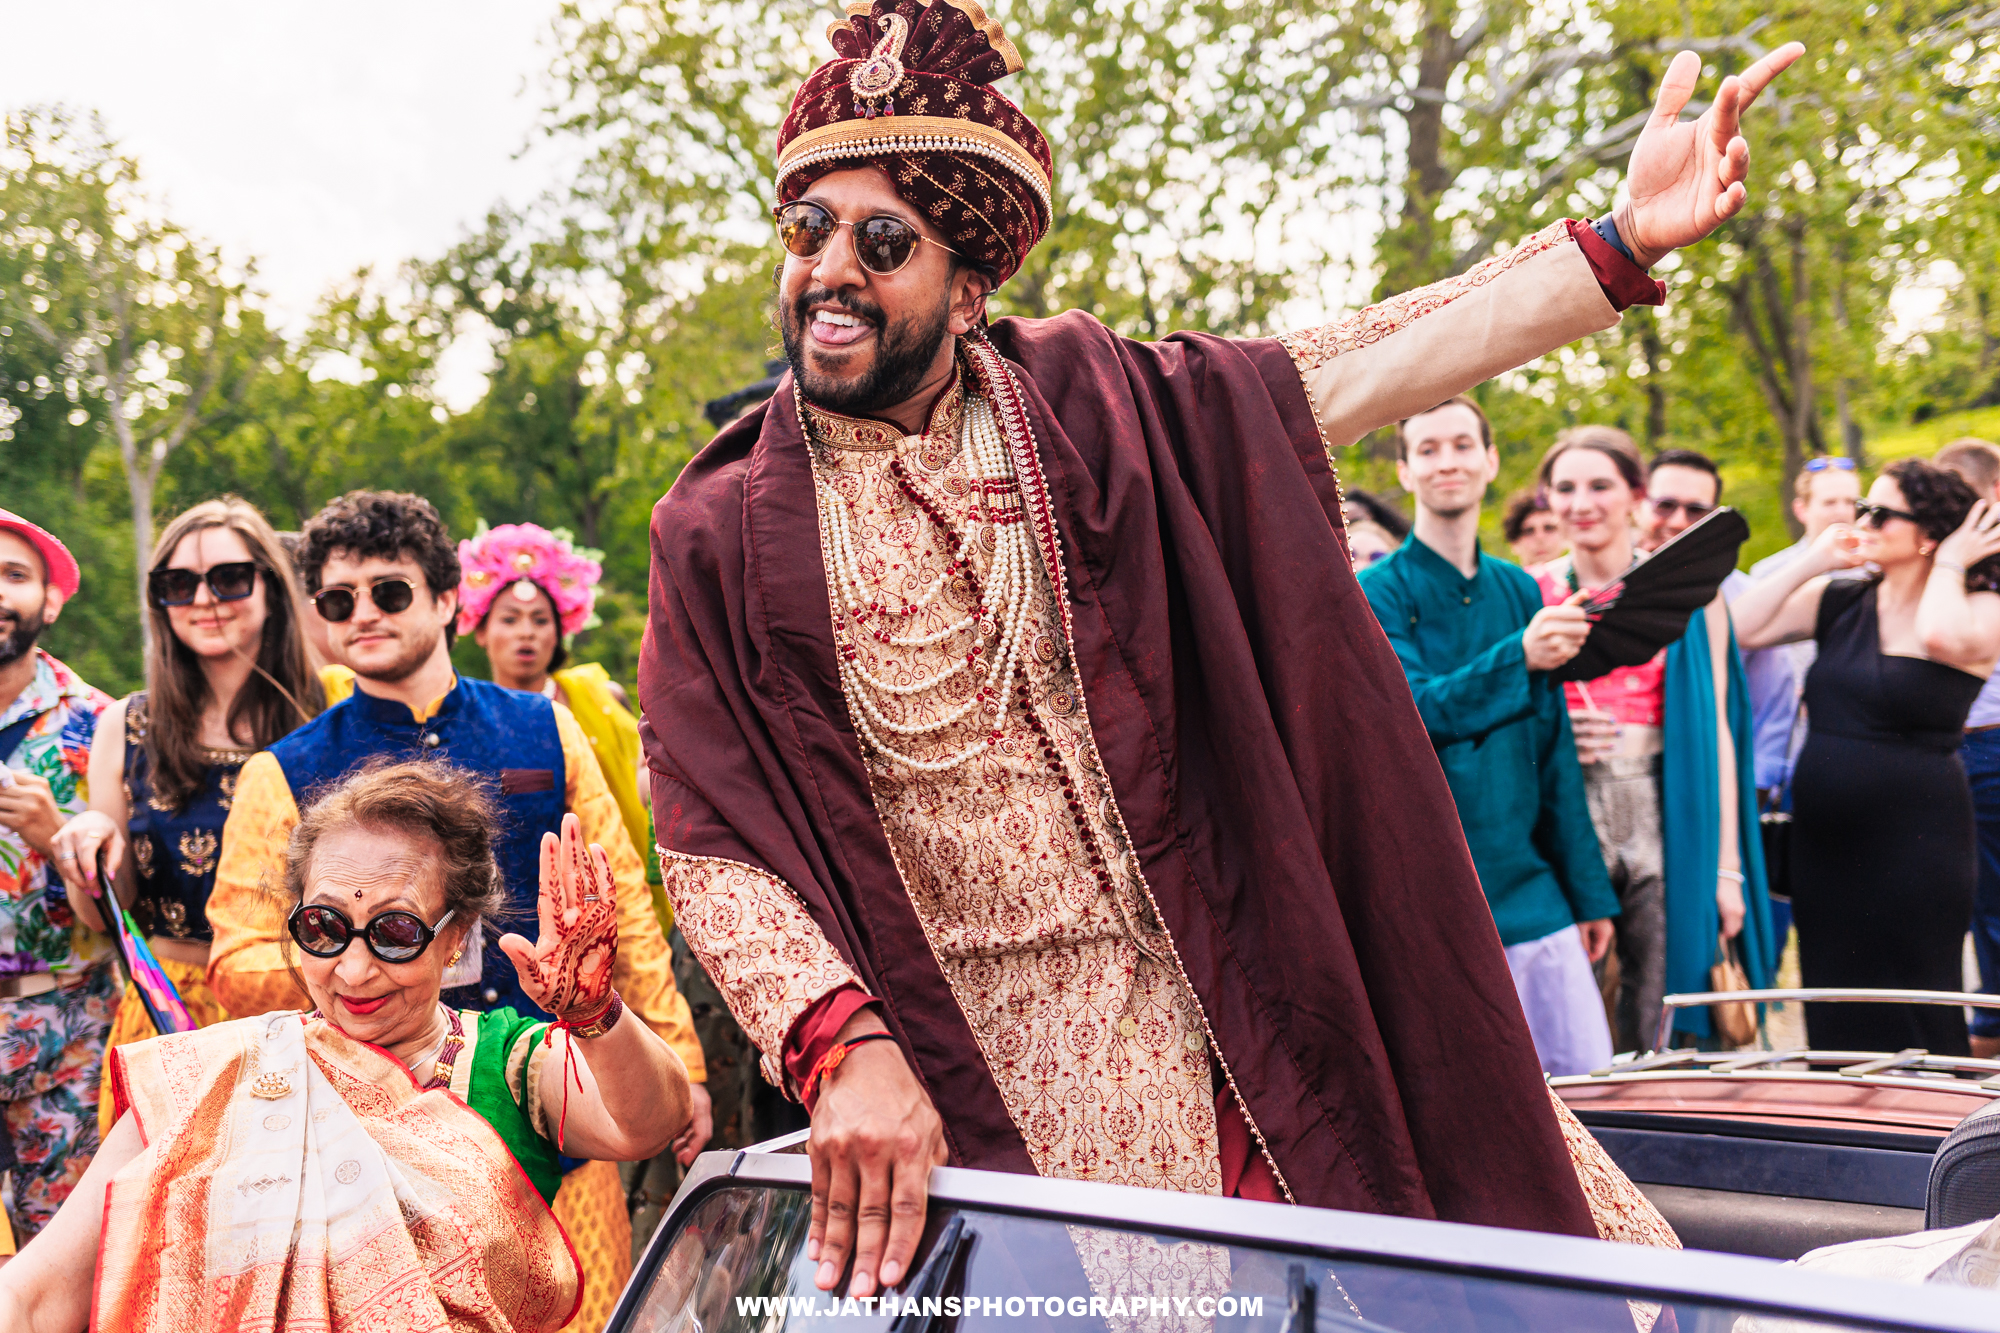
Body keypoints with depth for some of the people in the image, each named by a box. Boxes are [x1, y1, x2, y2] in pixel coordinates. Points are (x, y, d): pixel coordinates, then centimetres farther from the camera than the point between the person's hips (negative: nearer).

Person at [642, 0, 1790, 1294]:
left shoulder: (1079, 409, 2)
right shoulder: (723, 534, -3)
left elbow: (1349, 375, -2)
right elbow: (716, 850, -9)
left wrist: (1619, 243, -9)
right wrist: (841, 1048, -24)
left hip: (1195, 1028, 2)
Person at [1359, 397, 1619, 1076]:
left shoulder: (1519, 590, 13)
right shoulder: (1378, 593, -2)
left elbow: (1555, 755, 16)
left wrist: (1588, 891, 14)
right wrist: (1520, 657, -33)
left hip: (1529, 893, 5)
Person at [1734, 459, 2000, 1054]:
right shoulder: (1841, 602, 9)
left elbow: (1942, 636, -28)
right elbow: (1741, 628, 1)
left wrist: (1949, 565, -11)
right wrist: (1813, 562, 0)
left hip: (1914, 843, -5)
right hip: (1825, 838, 5)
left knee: (1910, 1019, 2)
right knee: (1834, 1021, 12)